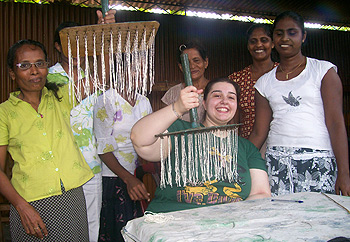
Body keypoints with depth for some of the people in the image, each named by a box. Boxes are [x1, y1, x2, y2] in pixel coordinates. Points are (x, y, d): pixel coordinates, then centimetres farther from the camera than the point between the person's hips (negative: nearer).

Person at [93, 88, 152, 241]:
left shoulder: (144, 102, 8)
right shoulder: (107, 100, -10)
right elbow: (103, 148, -13)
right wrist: (128, 179, -23)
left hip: (138, 178, 5)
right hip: (113, 176, -5)